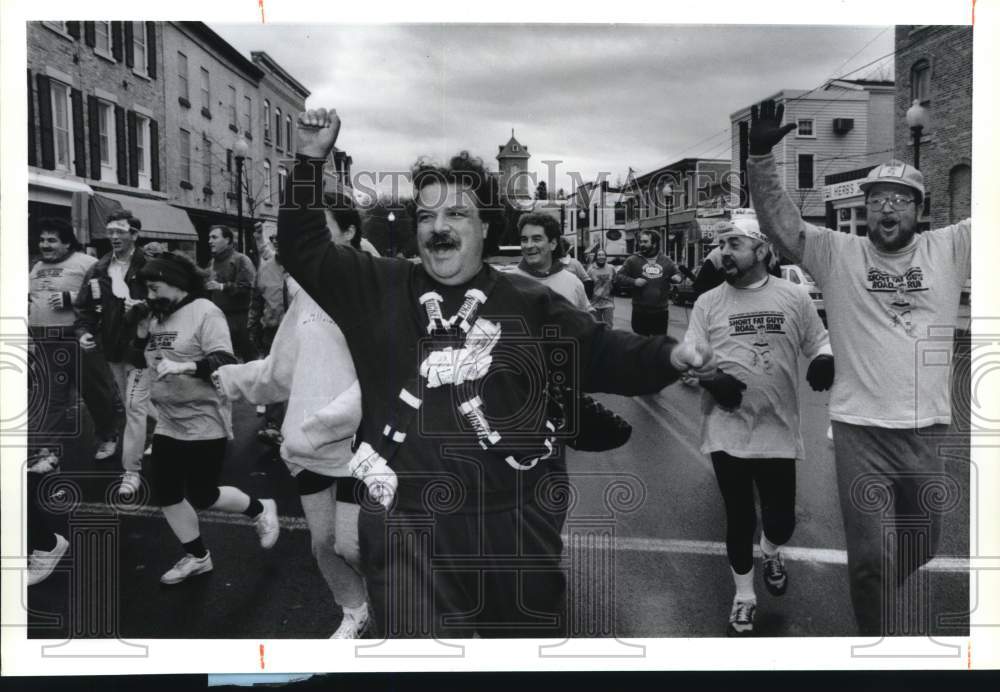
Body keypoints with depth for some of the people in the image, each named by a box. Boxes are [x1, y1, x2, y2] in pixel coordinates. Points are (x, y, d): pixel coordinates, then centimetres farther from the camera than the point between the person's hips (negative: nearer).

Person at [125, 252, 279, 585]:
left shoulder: (204, 312, -15)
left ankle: (260, 509, 26)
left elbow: (224, 361, -23)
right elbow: (139, 360, 15)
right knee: (164, 493, 9)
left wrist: (185, 366, -36)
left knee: (202, 497, -1)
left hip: (204, 423, -8)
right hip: (169, 422, 8)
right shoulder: (157, 316, 9)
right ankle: (196, 556, 25)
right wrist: (140, 329, -1)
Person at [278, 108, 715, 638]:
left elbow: (603, 355, 3)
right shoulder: (380, 290, 6)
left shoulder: (530, 303, 4)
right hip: (406, 524, -1)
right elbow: (305, 251, 6)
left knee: (531, 637, 20)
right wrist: (310, 162, -5)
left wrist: (670, 355, -15)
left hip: (513, 522, 2)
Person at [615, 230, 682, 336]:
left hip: (661, 311, 2)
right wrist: (634, 281, -16)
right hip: (640, 312, -2)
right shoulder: (632, 260, 0)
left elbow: (676, 273, 21)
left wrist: (677, 277, -3)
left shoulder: (666, 261, 8)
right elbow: (619, 276, 0)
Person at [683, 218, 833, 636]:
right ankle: (743, 596, 31)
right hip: (726, 430, 0)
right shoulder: (707, 302, 1)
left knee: (781, 519, 9)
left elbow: (818, 340, 11)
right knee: (739, 518, 8)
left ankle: (770, 553, 47)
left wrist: (825, 359, -12)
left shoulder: (794, 296, 1)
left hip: (777, 430, 1)